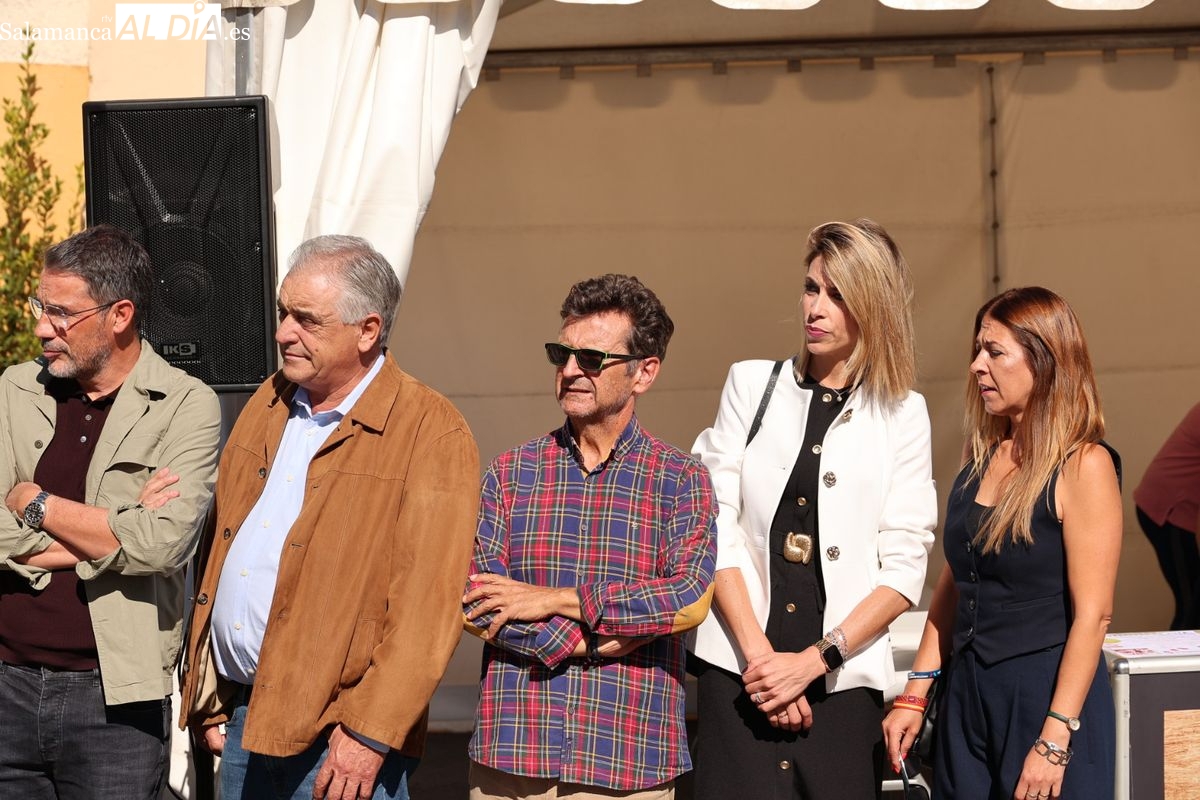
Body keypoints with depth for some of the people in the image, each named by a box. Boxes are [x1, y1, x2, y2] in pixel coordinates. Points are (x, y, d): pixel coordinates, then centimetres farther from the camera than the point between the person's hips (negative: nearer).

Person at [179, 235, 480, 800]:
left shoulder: (432, 434, -8)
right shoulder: (268, 405, 14)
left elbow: (427, 603, -15)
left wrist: (370, 733, -19)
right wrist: (207, 702, 13)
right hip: (244, 717, 6)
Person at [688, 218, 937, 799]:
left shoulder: (902, 414, 6)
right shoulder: (752, 386, 9)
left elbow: (904, 568, 1)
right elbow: (715, 528, 1)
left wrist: (815, 659, -9)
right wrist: (757, 653, -9)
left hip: (844, 680, 0)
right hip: (739, 672, 0)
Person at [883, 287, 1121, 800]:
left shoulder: (1083, 465, -12)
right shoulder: (982, 456, 8)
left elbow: (1092, 614, -15)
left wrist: (1055, 742, -19)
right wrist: (914, 694, 8)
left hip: (1048, 694, -6)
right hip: (966, 694, 6)